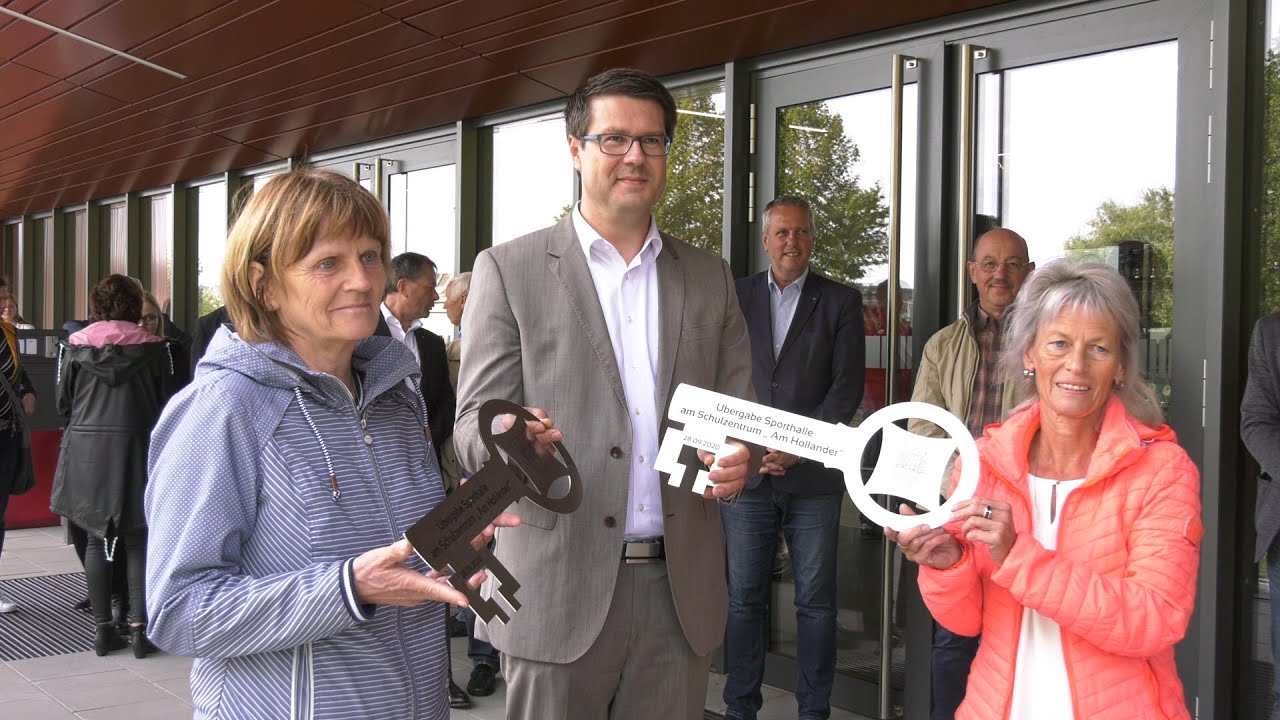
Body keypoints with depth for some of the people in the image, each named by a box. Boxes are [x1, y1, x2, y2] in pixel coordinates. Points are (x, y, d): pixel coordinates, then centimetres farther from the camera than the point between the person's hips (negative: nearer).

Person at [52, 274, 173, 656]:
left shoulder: (75, 346, -2)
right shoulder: (154, 347, -6)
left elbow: (63, 403, 4)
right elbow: (165, 404, -2)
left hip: (87, 452, 1)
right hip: (137, 450, -1)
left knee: (96, 539, 11)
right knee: (138, 540, 7)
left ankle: (103, 628, 12)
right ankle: (140, 627, 4)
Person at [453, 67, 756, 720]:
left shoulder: (710, 278, 13)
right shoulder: (509, 269, 1)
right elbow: (473, 423, -3)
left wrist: (739, 457, -10)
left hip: (681, 590, 3)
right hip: (559, 589, -3)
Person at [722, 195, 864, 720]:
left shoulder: (840, 302, 5)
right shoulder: (736, 296, 10)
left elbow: (847, 387, -1)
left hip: (813, 475, -1)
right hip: (747, 473, 1)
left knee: (816, 601, 3)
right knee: (744, 597, 5)